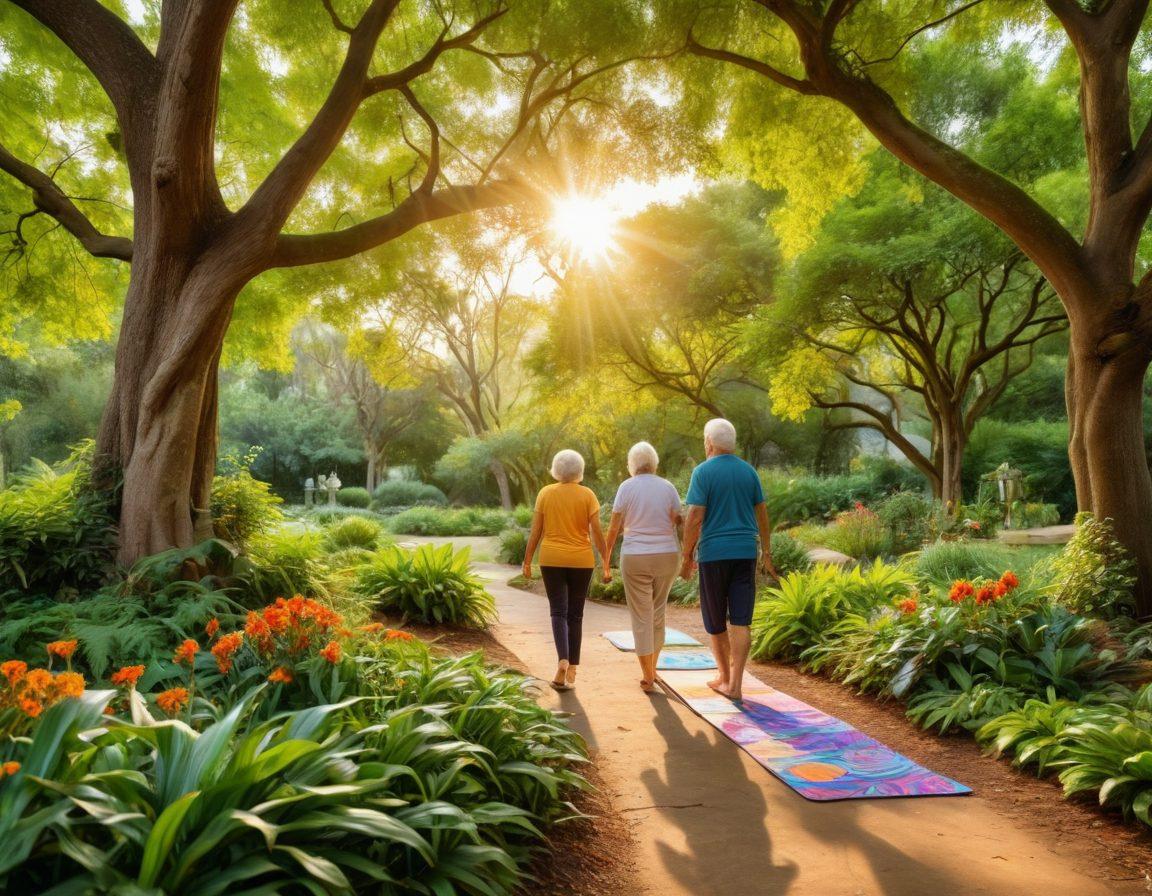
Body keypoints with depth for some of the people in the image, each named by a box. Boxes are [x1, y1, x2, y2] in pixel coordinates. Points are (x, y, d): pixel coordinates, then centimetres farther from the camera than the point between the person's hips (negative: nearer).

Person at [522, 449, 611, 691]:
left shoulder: (545, 493, -1)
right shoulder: (587, 494, -3)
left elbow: (536, 531, -1)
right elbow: (597, 531, -7)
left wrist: (527, 561, 6)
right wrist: (605, 562, -2)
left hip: (552, 560, 0)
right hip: (581, 561, 0)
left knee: (558, 612, 3)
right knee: (575, 614, 10)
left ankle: (563, 661, -18)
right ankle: (572, 669, 14)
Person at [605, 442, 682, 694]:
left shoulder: (627, 487, -4)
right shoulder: (668, 487, 2)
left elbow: (614, 526, -5)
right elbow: (679, 523, -1)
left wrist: (605, 556, 4)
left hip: (635, 558, -2)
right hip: (666, 556, 3)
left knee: (641, 617, 4)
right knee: (658, 612, 19)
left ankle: (648, 678, 6)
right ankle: (652, 668, 30)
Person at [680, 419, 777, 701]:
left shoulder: (703, 472, -7)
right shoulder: (749, 471, 7)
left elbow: (694, 517, -13)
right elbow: (762, 514, 10)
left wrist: (687, 556, -5)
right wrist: (767, 553, 18)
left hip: (713, 553, -3)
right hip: (745, 553, 3)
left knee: (715, 619, 13)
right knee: (740, 621, 2)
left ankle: (724, 675, 25)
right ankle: (733, 684, -2)